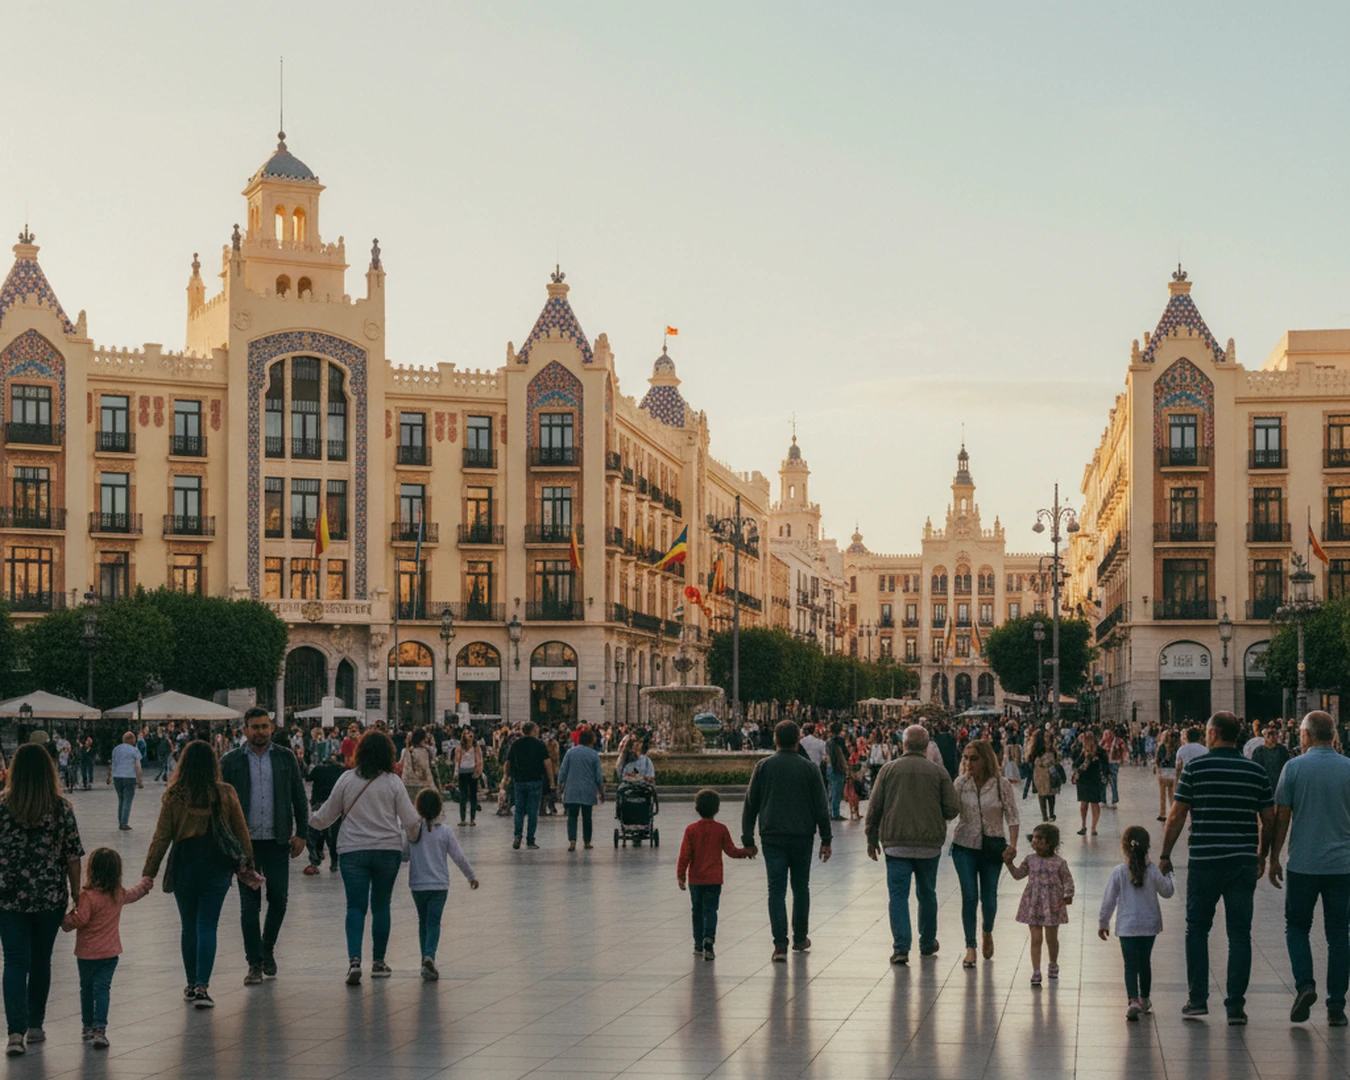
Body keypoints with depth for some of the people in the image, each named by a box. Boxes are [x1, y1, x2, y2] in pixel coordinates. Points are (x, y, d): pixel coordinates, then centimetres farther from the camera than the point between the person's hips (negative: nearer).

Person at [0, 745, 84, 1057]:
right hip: (51, 897, 1)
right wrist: (77, 893, 7)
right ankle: (35, 1026, 25)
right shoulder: (62, 809, -7)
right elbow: (72, 857, -4)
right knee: (41, 961, 17)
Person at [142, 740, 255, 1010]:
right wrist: (246, 867, 12)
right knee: (207, 927, 1)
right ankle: (202, 986, -10)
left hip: (184, 866, 0)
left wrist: (149, 873, 0)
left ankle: (192, 985, 23)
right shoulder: (225, 793, -4)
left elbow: (162, 837, -5)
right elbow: (241, 832, 2)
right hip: (216, 867, 0)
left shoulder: (174, 795, -6)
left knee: (189, 927, 14)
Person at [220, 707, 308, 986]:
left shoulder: (286, 758, 6)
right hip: (245, 842, -1)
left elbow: (299, 798, 9)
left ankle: (267, 949, 26)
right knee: (250, 903, -1)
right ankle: (255, 963, 5)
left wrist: (301, 834, 2)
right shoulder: (231, 762, 2)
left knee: (278, 899, 2)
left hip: (277, 841, 1)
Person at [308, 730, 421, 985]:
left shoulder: (347, 779, -2)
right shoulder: (393, 782, -5)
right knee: (381, 906, 12)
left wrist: (310, 820, 27)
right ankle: (378, 962, 18)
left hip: (352, 851, 0)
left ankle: (354, 959, -19)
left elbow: (327, 815, 6)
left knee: (356, 906, 0)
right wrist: (416, 837, 18)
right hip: (388, 850, 0)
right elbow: (411, 821, -4)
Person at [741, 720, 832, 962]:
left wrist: (748, 840, 8)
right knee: (801, 887, 16)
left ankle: (780, 944, -12)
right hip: (802, 837, 1)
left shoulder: (763, 767, 0)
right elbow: (821, 808, 0)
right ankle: (800, 939, 26)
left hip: (772, 837, -1)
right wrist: (825, 840, 6)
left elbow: (750, 805, 2)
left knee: (776, 890, -2)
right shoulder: (810, 768, 0)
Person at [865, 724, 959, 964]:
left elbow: (874, 807, 1)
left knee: (898, 895, 0)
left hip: (896, 843, -1)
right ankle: (927, 943, 29)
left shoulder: (888, 769, 0)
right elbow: (953, 809, -2)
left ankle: (901, 947, -12)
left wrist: (871, 838, 11)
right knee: (927, 894, 17)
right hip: (929, 844, 1)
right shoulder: (938, 771, 0)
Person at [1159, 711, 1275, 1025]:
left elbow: (1177, 816, -4)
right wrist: (1262, 855, 21)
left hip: (1205, 861, -2)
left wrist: (1165, 855, 6)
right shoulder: (1257, 771, 4)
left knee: (1197, 929, 12)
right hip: (1244, 863, 2)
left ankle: (1198, 999, 12)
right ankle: (1236, 1005, 3)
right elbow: (1269, 820, 7)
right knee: (1239, 933, 5)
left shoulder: (1195, 767, -5)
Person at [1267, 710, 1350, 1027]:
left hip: (1303, 864, -1)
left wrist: (1274, 858, 7)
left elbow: (1281, 817, -3)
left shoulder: (1294, 767, -5)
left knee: (1296, 926, 15)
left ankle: (1304, 985, -5)